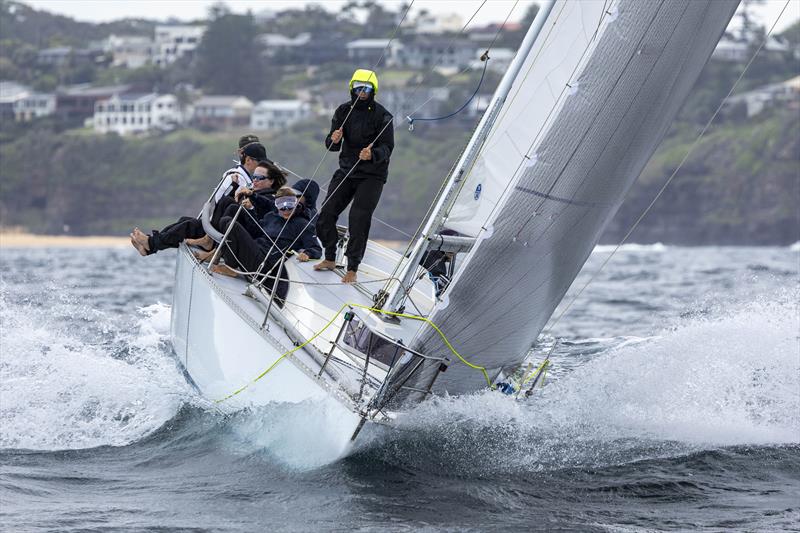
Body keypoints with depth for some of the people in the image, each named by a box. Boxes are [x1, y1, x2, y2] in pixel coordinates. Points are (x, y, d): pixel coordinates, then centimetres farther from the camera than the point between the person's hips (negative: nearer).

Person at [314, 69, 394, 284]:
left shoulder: (382, 116, -9)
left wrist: (372, 154, -36)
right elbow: (332, 145, 2)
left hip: (372, 175, -5)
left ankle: (352, 269, -2)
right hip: (346, 171, 5)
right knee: (326, 215, 2)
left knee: (359, 220, -10)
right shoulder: (343, 111, 5)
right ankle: (330, 259, 22)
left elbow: (387, 147, -15)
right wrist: (333, 140, -23)